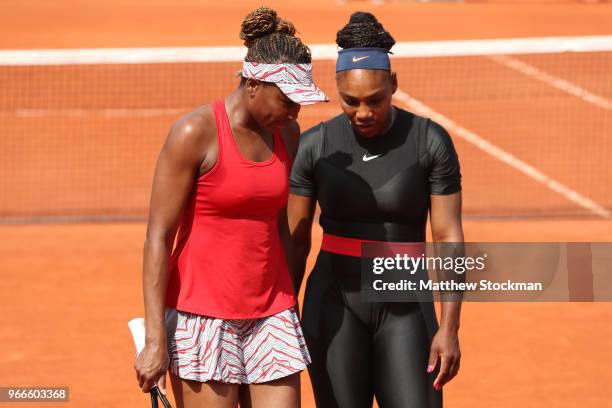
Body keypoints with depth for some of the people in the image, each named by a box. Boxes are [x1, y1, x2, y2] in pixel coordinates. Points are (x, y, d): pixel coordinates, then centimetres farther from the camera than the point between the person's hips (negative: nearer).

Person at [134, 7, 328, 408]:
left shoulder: (286, 134, 7)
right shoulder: (195, 134, -12)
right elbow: (158, 238, -12)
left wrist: (290, 308, 19)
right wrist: (155, 340, -15)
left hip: (270, 315, 6)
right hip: (203, 317, -6)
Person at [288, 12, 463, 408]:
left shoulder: (432, 141, -9)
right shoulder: (315, 146, -5)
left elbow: (450, 238, -10)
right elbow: (295, 241, 2)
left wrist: (449, 328, -15)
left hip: (405, 310, 0)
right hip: (335, 305, 0)